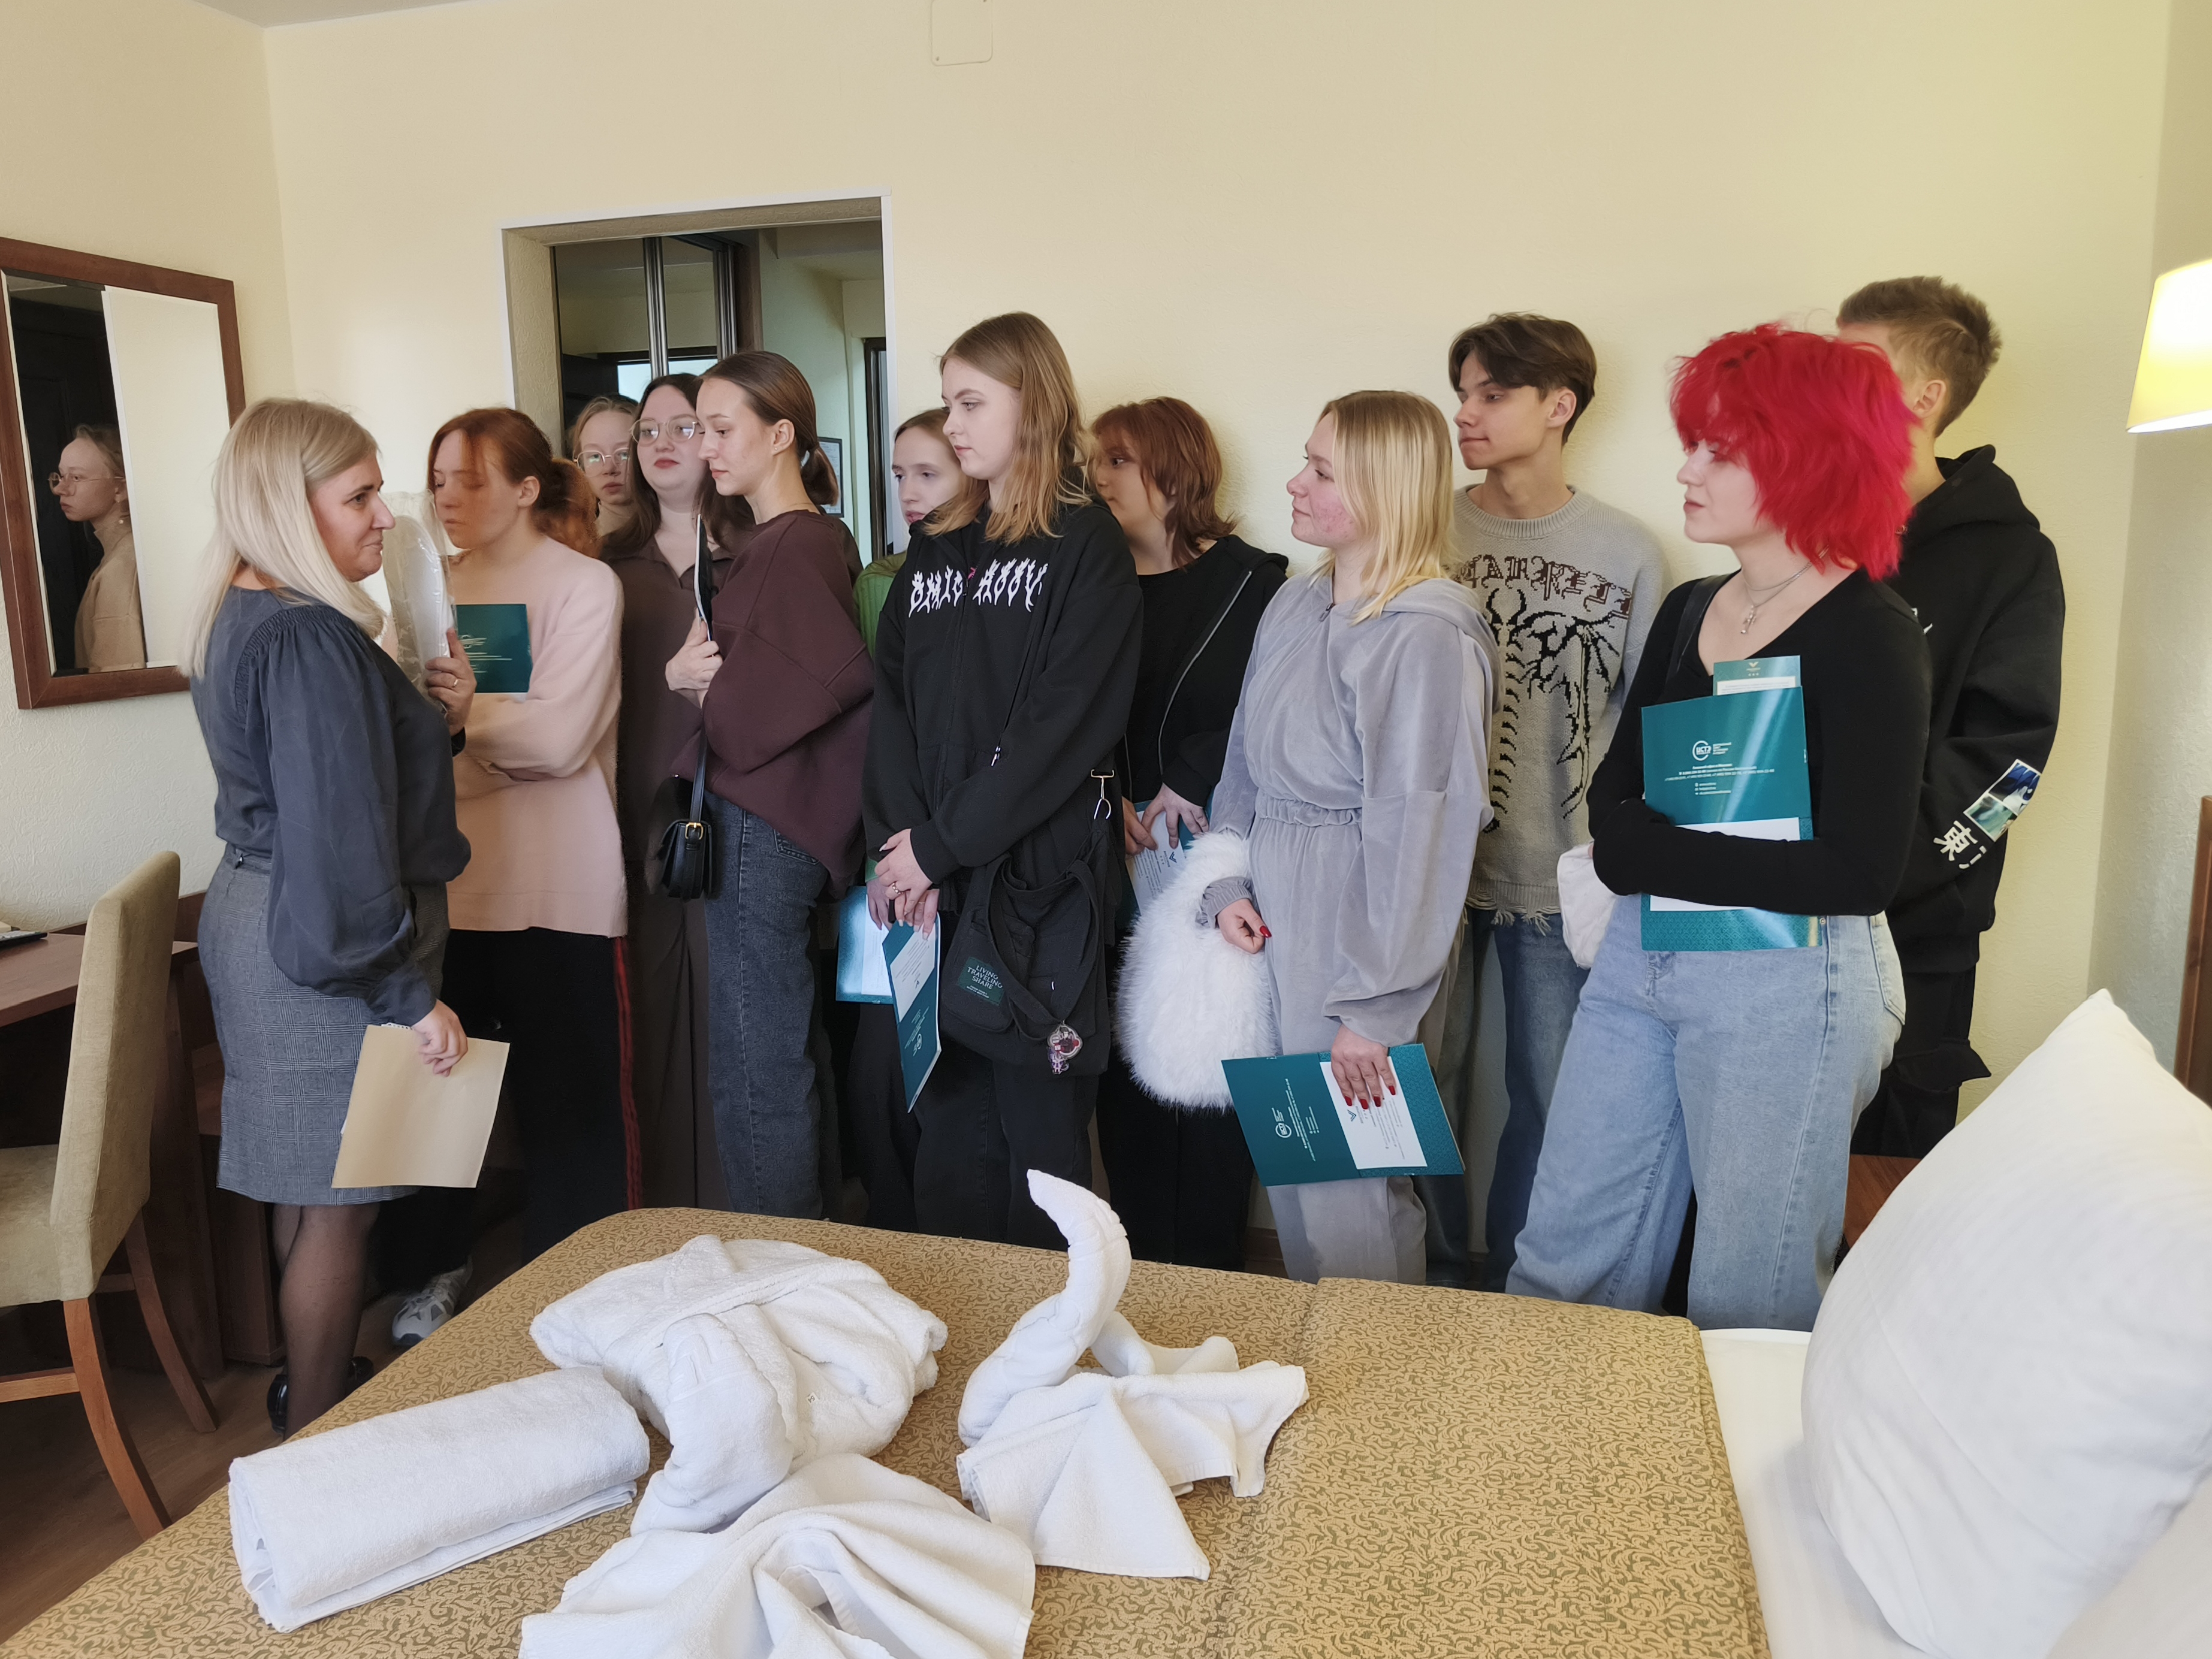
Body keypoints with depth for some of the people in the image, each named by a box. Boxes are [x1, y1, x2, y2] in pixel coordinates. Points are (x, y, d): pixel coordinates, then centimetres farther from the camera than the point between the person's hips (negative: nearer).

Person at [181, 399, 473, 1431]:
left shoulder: (245, 619, 9)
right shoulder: (310, 637, -22)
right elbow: (339, 841, -25)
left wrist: (437, 720, 1)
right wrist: (409, 995, -20)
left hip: (263, 918, 10)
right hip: (327, 945, -10)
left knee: (307, 1187, 21)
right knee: (339, 1201, 3)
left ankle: (311, 1389, 37)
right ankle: (315, 1436, 19)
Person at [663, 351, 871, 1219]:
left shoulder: (789, 545, -13)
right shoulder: (816, 537, 16)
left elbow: (837, 674, -26)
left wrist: (699, 685, -10)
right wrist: (691, 675, -5)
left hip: (760, 829, -10)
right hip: (786, 825, 10)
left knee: (755, 1073, -1)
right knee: (796, 1052, 18)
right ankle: (815, 1228, 31)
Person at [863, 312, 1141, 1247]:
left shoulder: (1086, 547, -3)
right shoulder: (935, 549, 16)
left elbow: (1065, 724, -13)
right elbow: (893, 699, 7)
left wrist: (943, 844, -13)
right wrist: (902, 840, -8)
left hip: (1038, 877, -5)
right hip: (933, 885, 5)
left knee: (1040, 1123, 3)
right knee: (948, 1118, 12)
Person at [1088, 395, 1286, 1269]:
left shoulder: (1249, 582, 0)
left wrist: (1185, 787, -13)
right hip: (1116, 869, 4)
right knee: (1125, 1066, 6)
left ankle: (1207, 1269, 15)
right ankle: (1141, 1266, 20)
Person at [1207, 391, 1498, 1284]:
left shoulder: (1426, 633, -18)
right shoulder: (1296, 605, 8)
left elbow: (1423, 831, -20)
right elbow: (1246, 756, 15)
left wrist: (1377, 1006, -19)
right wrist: (1228, 887, 3)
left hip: (1363, 931, -8)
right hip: (1279, 919, 8)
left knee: (1349, 1179, 4)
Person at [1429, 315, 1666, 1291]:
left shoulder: (1628, 553, -1)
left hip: (1561, 872, 0)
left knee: (1547, 1092, 11)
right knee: (1429, 1080, 11)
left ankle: (1514, 1281, 32)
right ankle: (1438, 1274, 31)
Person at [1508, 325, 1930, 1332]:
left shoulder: (1868, 638, -12)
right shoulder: (1688, 612, 9)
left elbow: (1860, 871, -18)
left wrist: (1651, 853, -14)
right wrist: (1632, 845, -13)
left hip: (1788, 982, -6)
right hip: (1640, 956, 6)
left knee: (1748, 1301, 10)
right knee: (1564, 1251, 14)